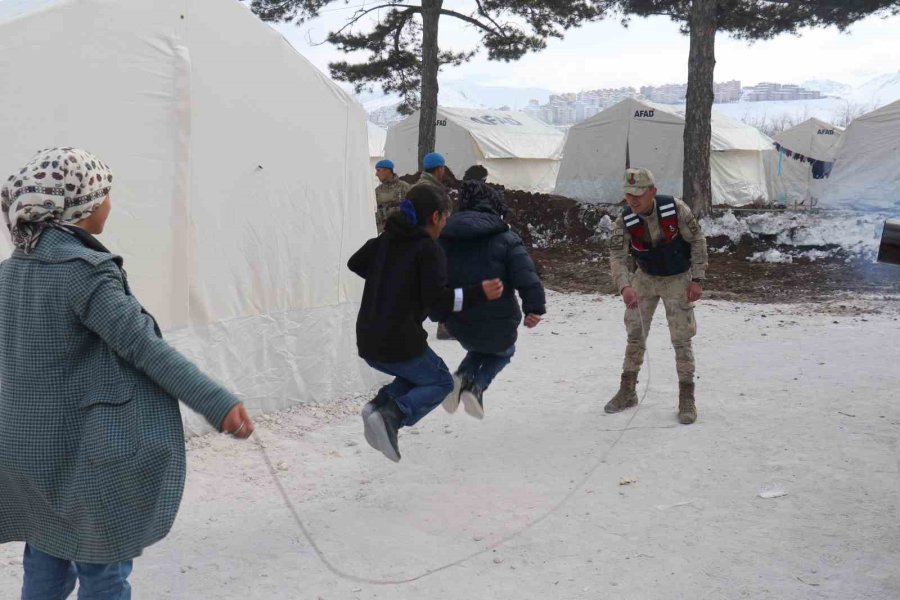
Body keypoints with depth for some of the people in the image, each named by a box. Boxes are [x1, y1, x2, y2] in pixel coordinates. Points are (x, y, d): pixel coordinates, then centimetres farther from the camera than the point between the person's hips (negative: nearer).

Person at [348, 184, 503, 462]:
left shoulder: (384, 241, 11)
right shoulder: (430, 251, -10)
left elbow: (355, 264, 28)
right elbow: (438, 300, -18)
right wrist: (479, 293, -18)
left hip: (367, 343, 7)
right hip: (401, 343, -7)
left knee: (420, 374, 30)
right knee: (440, 382, 16)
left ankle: (381, 404, 3)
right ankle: (391, 416, -10)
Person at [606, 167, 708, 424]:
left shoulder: (676, 209, -25)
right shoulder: (624, 221, -19)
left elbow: (697, 241, -13)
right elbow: (617, 256, -25)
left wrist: (697, 279, -15)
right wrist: (625, 286, -44)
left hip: (677, 280, -3)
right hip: (645, 278, 3)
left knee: (681, 339, -3)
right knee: (635, 334, 9)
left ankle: (686, 399, 10)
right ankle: (627, 392, 24)